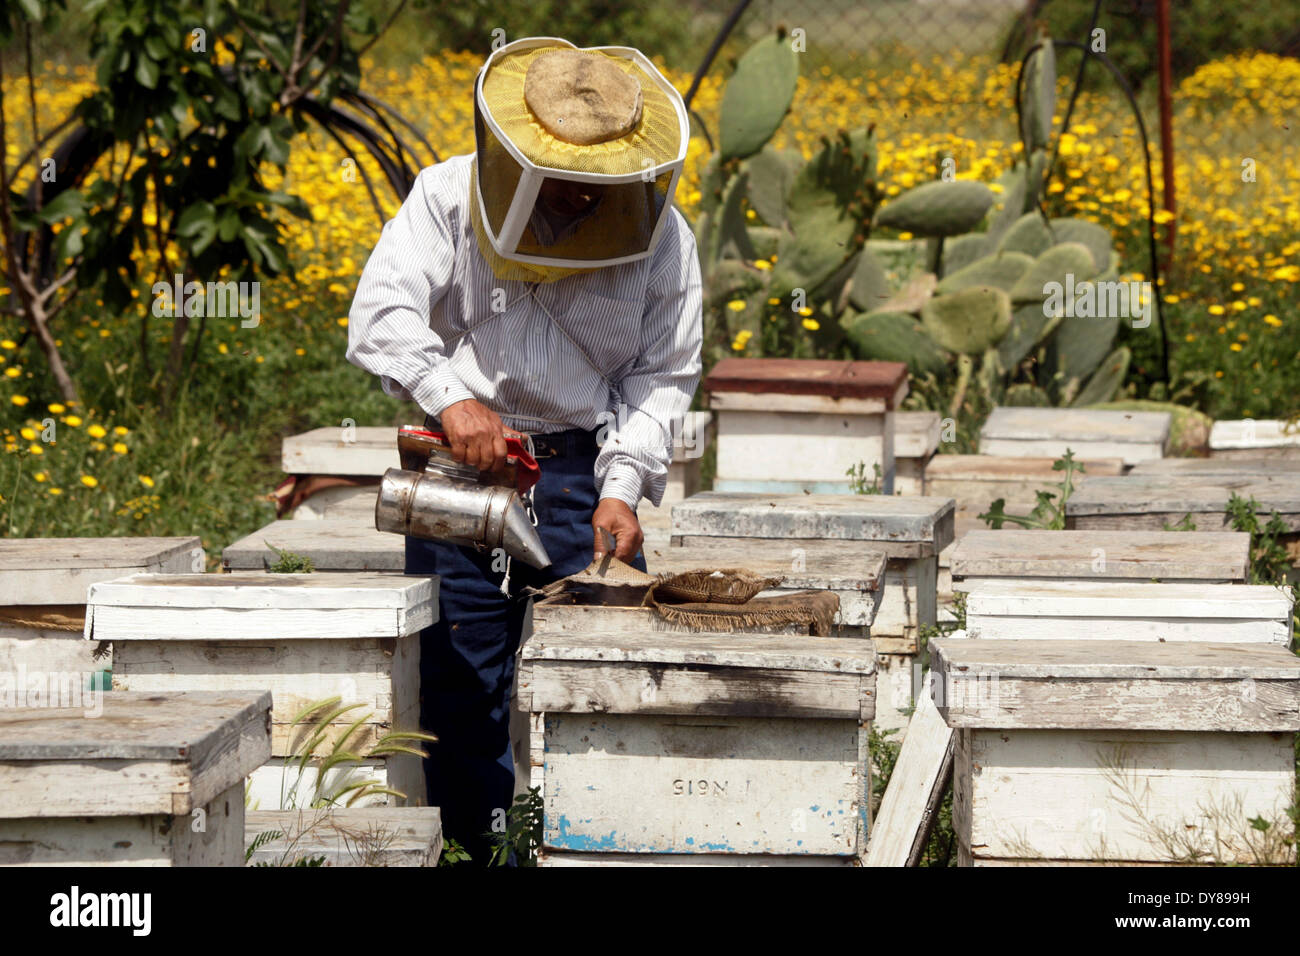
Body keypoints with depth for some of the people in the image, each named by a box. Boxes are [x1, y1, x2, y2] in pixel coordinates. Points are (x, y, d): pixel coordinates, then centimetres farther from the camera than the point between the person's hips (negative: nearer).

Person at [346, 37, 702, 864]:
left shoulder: (661, 238, -2)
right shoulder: (446, 200, -5)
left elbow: (661, 376, 2)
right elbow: (382, 314, -15)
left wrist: (623, 488, -12)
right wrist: (452, 396, -32)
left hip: (583, 463, 0)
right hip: (461, 457, 0)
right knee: (457, 672, 2)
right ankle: (480, 846, 15)